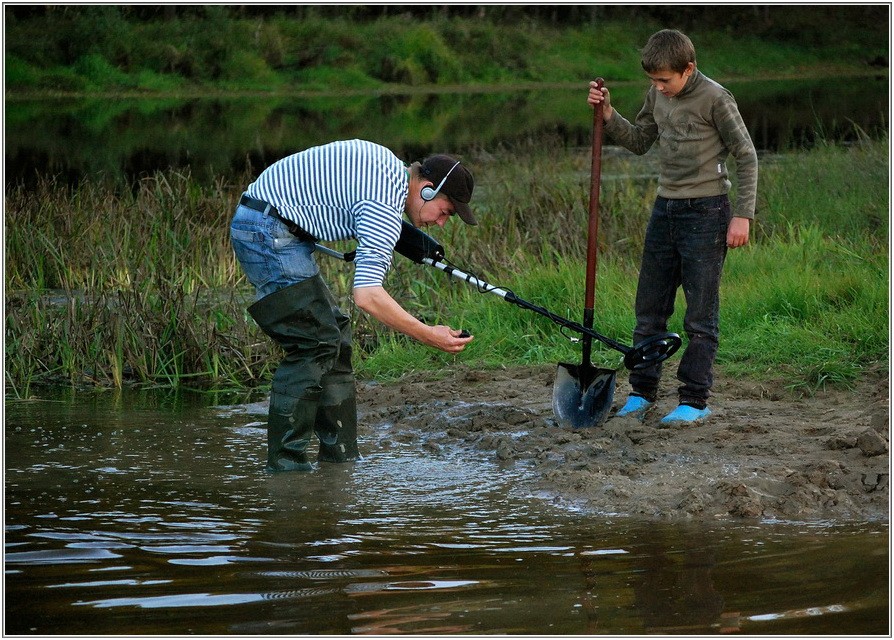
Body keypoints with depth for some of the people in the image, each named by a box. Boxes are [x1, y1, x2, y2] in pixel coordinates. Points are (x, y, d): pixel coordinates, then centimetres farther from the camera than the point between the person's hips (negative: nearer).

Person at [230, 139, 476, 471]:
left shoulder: (387, 164, 11)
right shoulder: (386, 206, -19)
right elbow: (367, 295, -28)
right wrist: (428, 335, -23)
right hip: (267, 230, -11)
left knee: (335, 335, 9)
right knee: (316, 341, -13)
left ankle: (339, 456, 11)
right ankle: (284, 463, -12)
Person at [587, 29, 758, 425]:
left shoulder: (715, 98, -13)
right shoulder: (657, 96, 6)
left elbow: (746, 156, -9)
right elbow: (639, 142, 19)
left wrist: (743, 215, -12)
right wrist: (608, 115, 3)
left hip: (705, 213, -7)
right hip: (665, 210, 7)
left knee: (700, 314, -2)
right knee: (649, 307, 9)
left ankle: (695, 400, 4)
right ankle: (642, 392, 18)